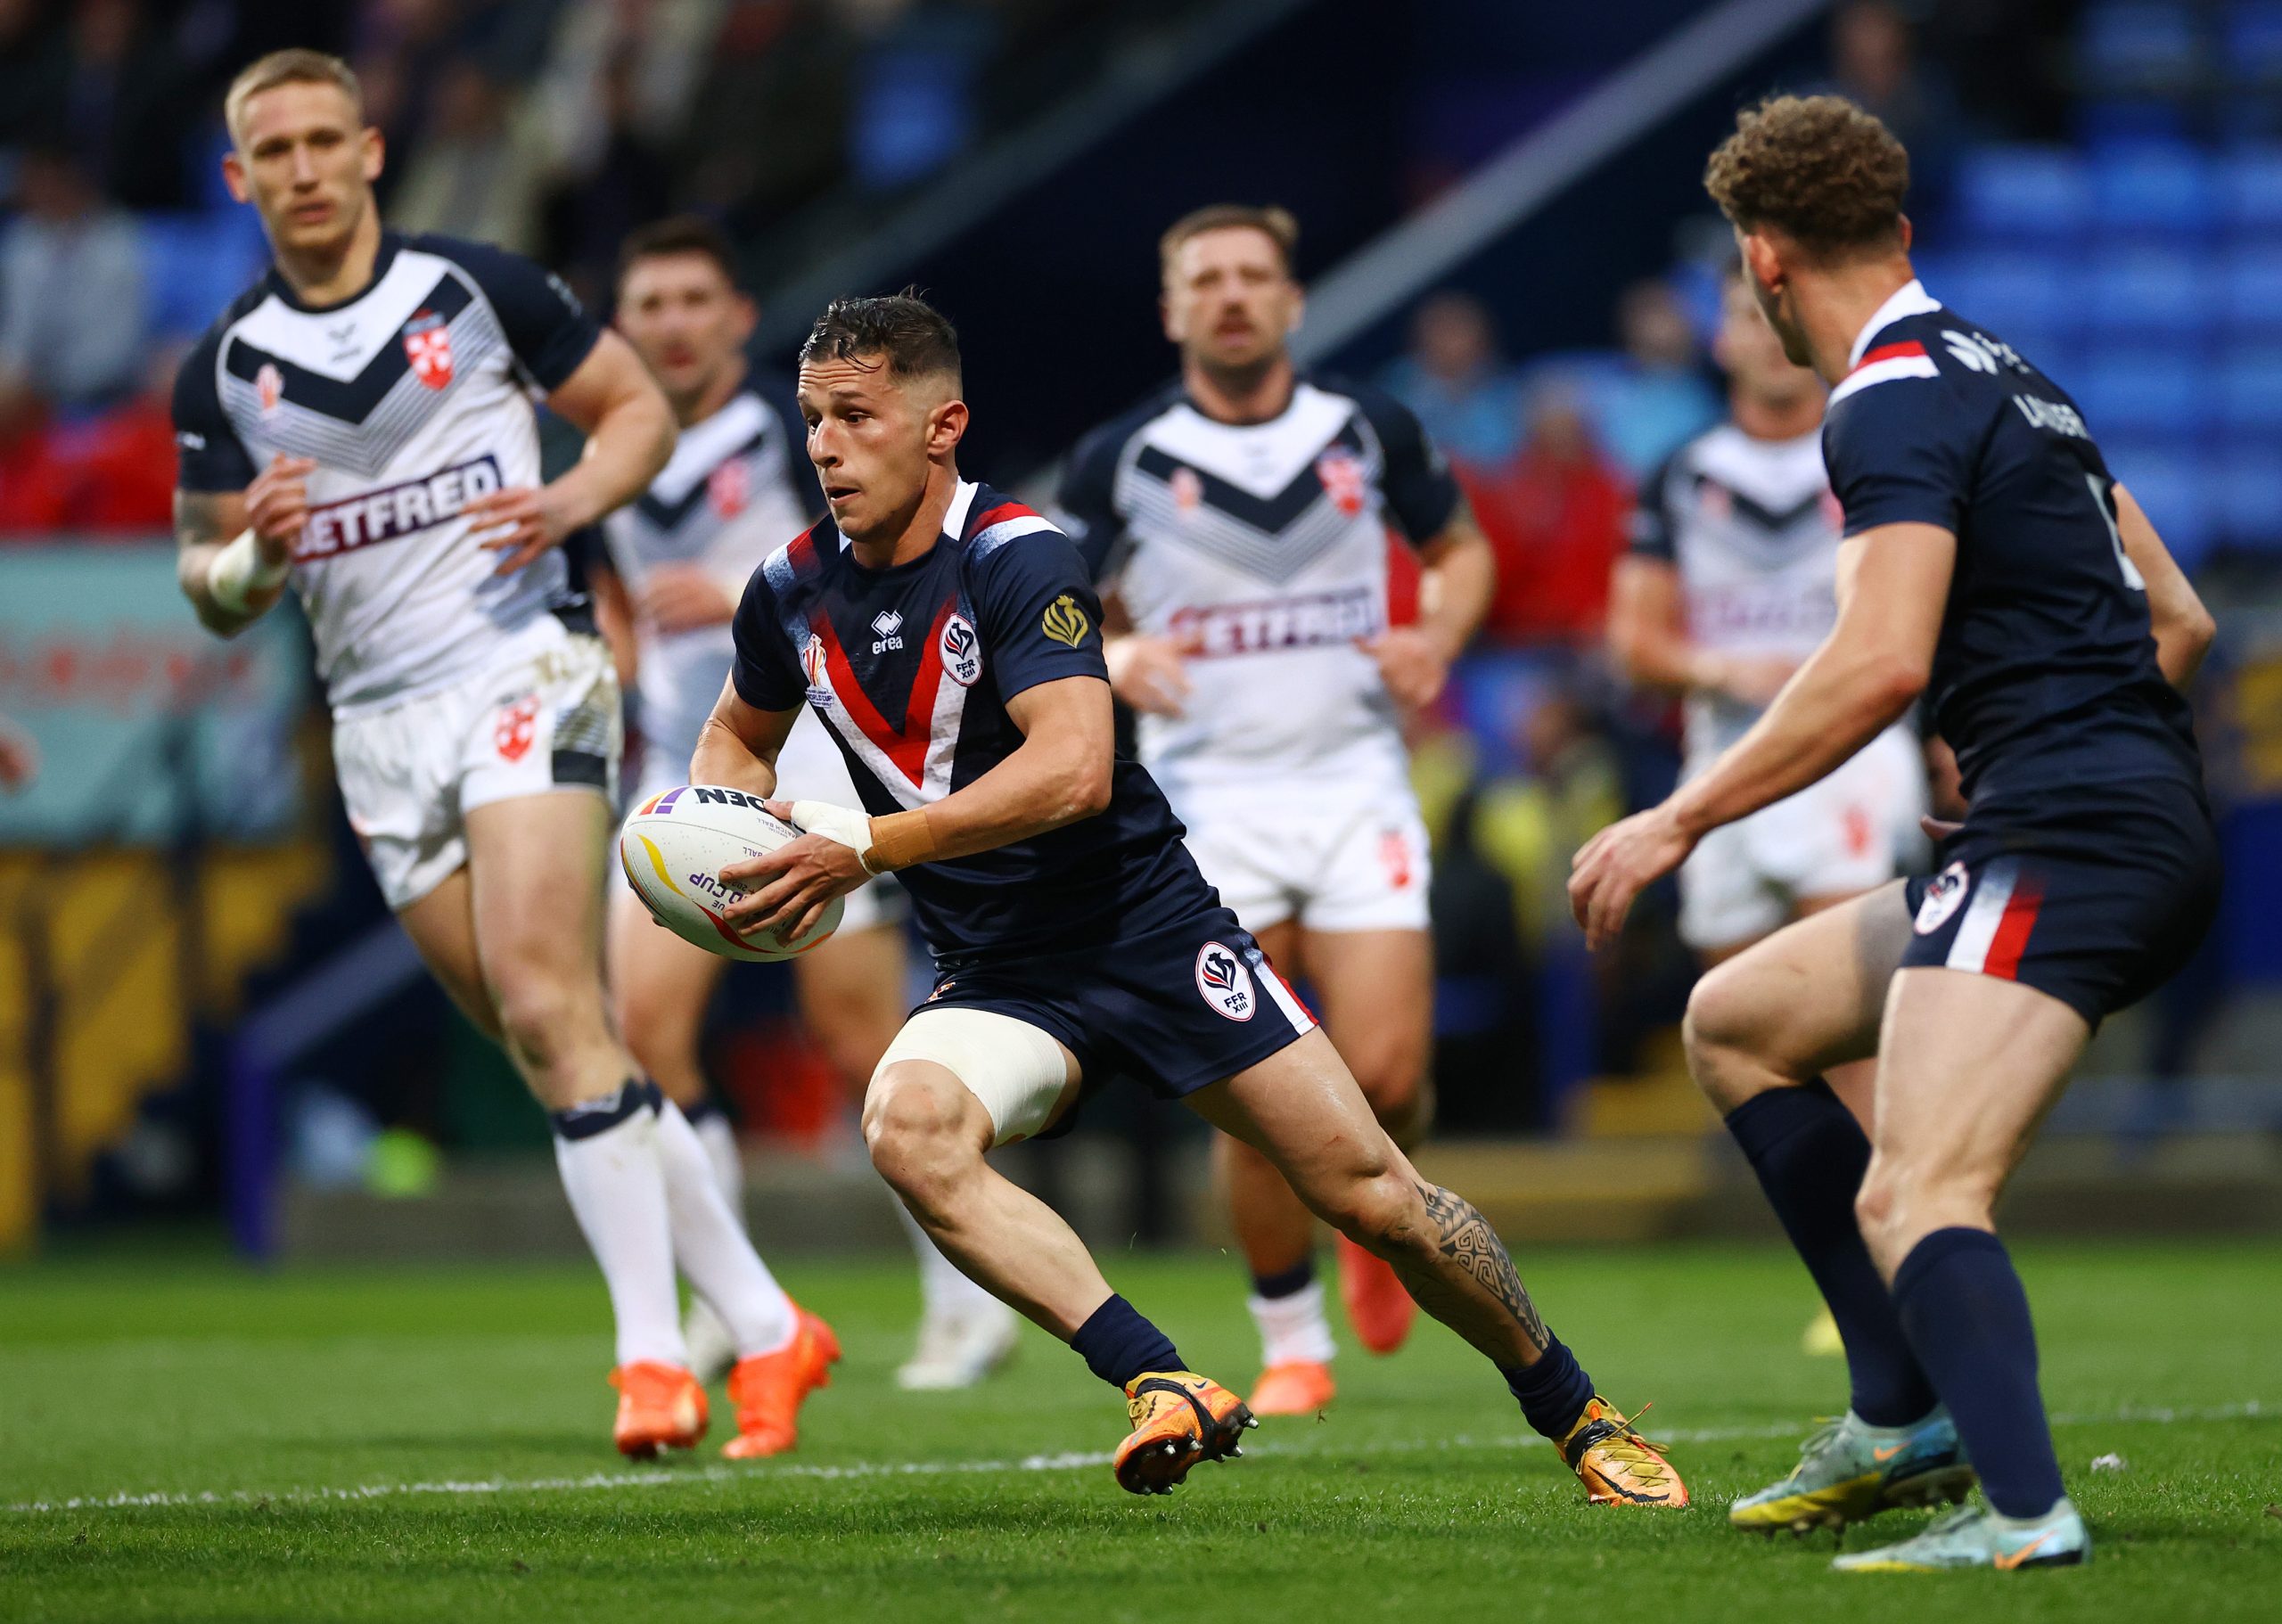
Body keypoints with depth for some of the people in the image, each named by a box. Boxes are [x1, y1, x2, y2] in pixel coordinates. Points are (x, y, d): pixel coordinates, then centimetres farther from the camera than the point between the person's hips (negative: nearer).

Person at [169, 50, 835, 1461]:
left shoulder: (477, 288, -1)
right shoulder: (225, 368, 8)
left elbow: (640, 408, 7)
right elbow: (212, 588, 12)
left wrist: (570, 501, -12)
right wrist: (256, 555, -12)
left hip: (521, 667, -4)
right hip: (379, 721, 4)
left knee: (547, 1011, -20)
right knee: (559, 1050, 3)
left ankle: (653, 1352, -19)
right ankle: (764, 1327, 11)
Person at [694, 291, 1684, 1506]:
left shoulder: (1016, 557, -17)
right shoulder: (793, 592, 1)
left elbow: (1073, 769, -30)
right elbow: (740, 735, 22)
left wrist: (867, 846, -32)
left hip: (1151, 935, -4)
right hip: (997, 980, 4)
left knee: (1371, 1196, -4)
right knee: (907, 1124, -30)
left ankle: (1582, 1419, 19)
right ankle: (1163, 1389, -30)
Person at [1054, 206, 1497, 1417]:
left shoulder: (1370, 432, 3)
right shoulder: (1122, 461, -1)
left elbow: (1459, 550, 18)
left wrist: (1436, 641, -2)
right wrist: (1117, 659, -14)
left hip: (1356, 782, 1)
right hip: (1211, 799, -1)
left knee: (1385, 1075, -10)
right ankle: (1290, 1346, 11)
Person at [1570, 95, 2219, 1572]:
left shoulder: (1893, 402, -10)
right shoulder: (2009, 380, 20)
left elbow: (1883, 665, -21)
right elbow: (2178, 623, 23)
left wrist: (1679, 822, -14)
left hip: (2067, 842, -10)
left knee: (1916, 1197, -24)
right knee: (1735, 1021, 19)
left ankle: (2024, 1510, -41)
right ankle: (1905, 1414, 13)